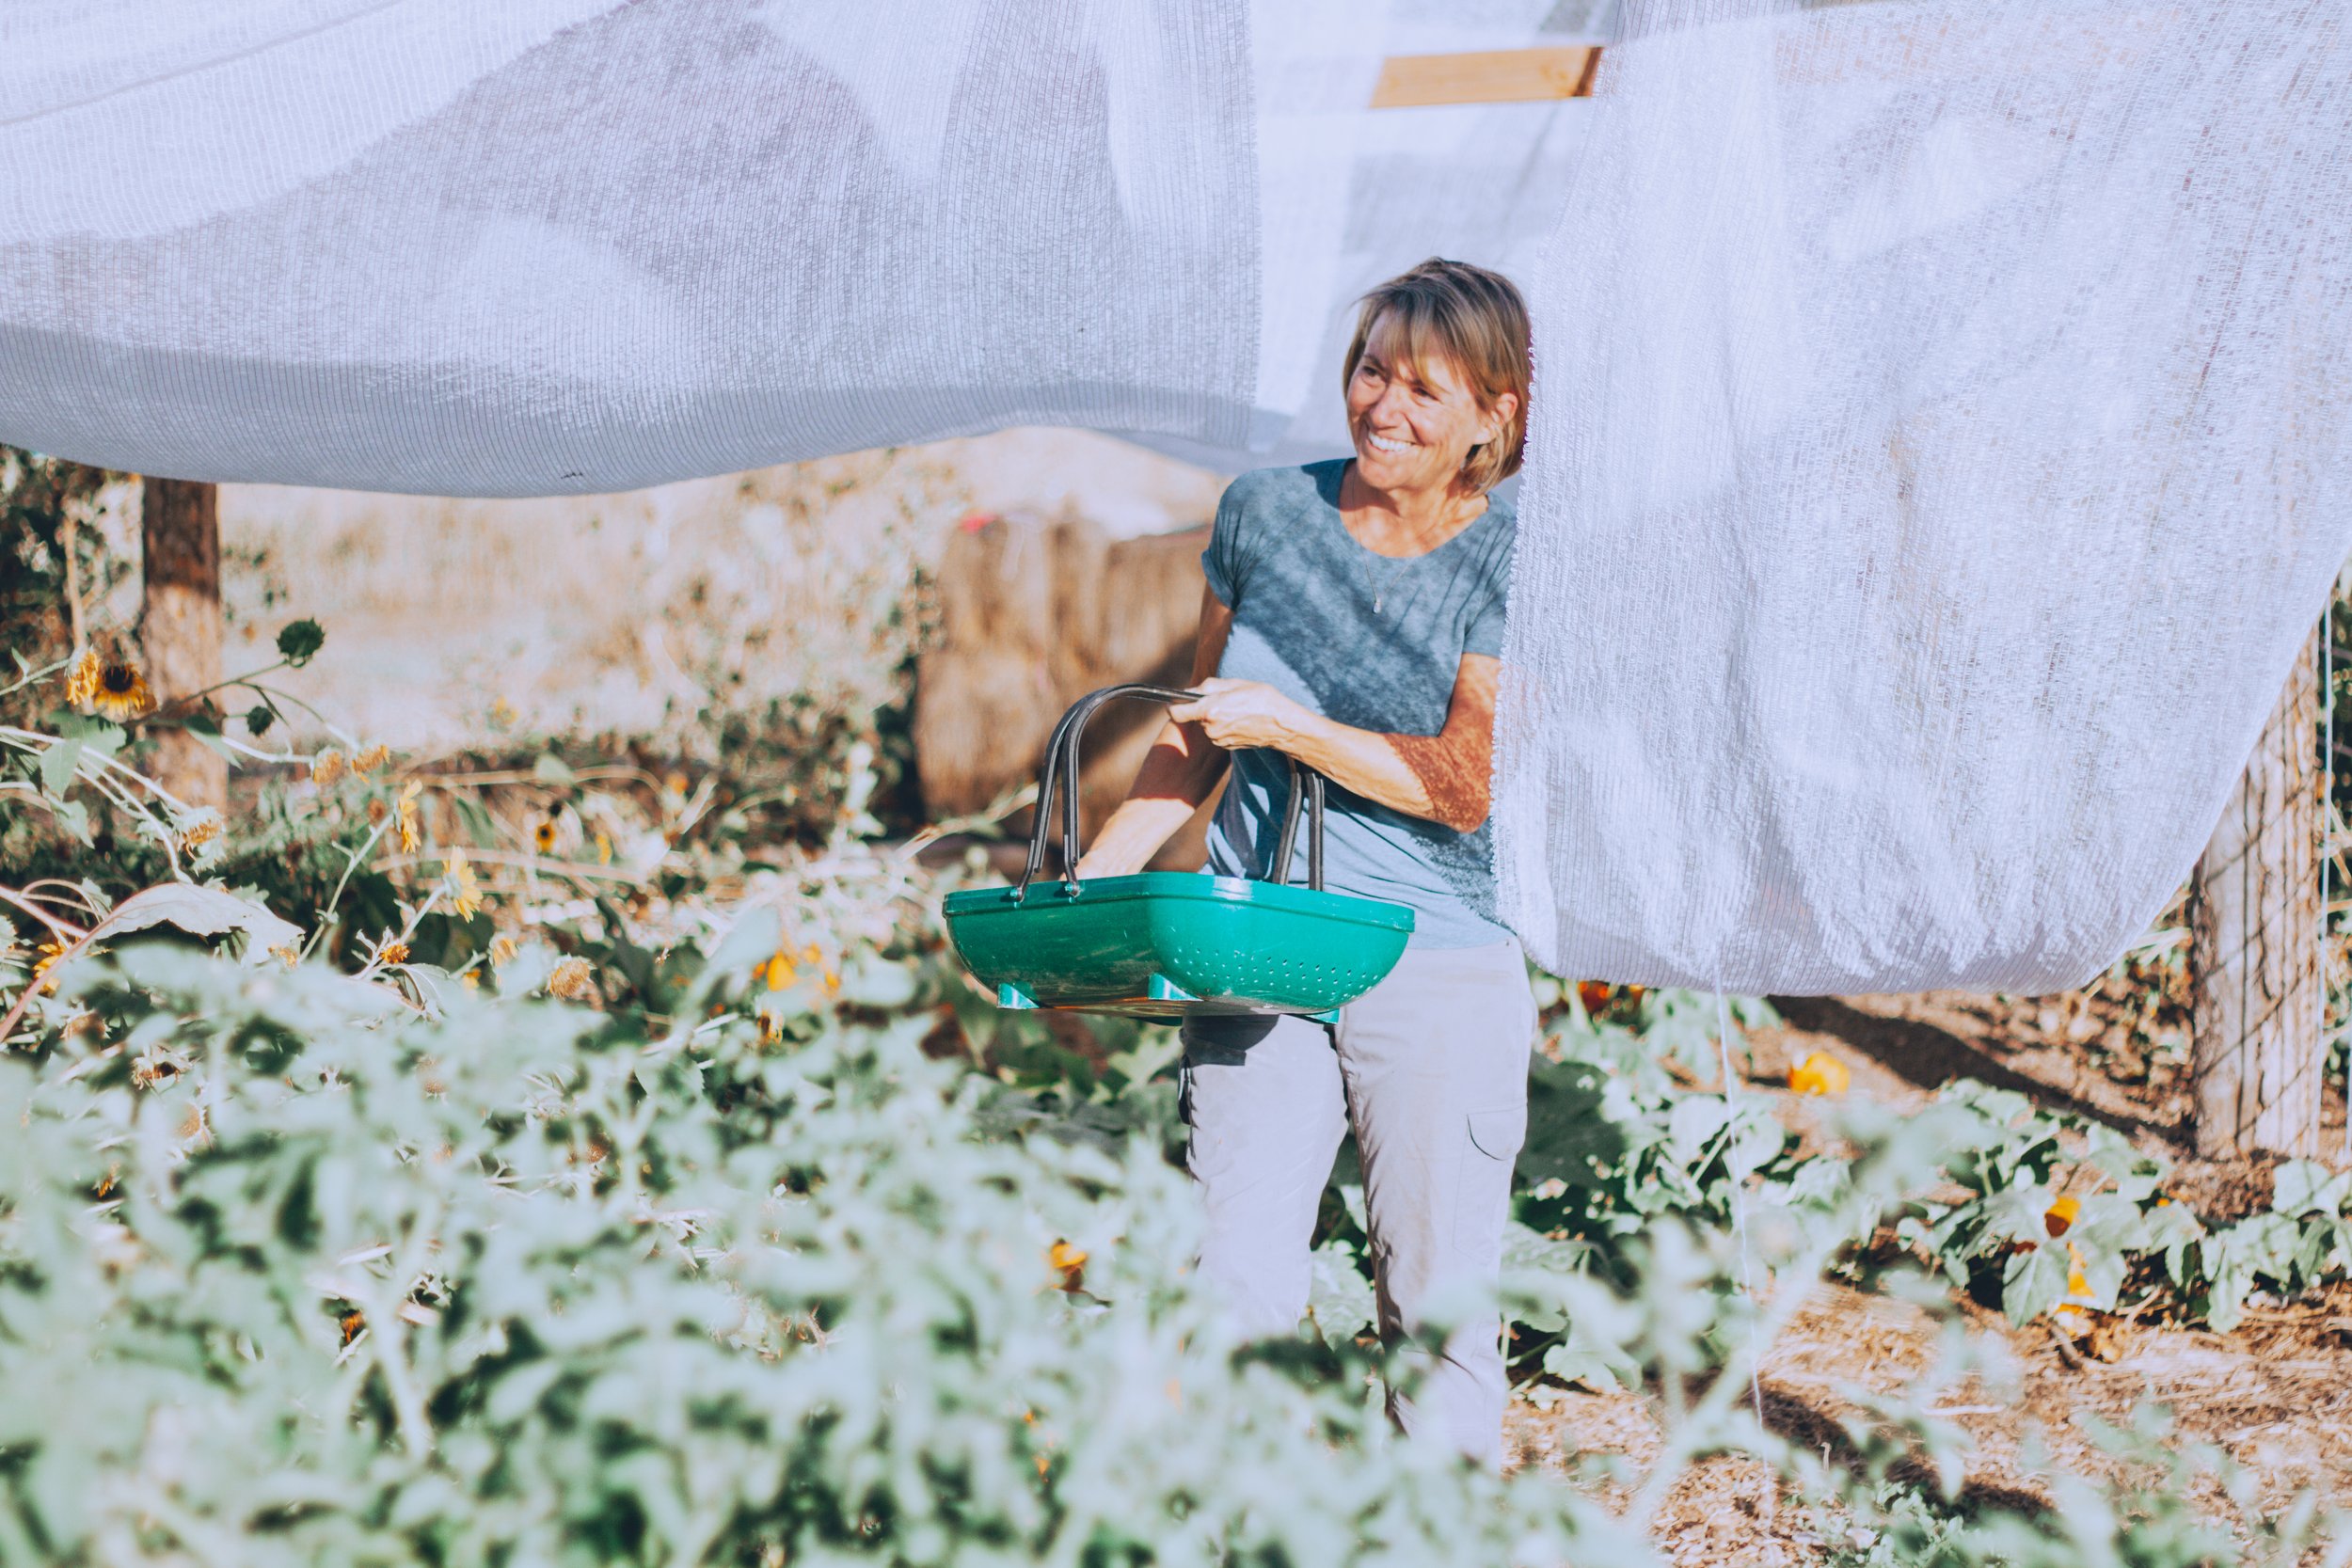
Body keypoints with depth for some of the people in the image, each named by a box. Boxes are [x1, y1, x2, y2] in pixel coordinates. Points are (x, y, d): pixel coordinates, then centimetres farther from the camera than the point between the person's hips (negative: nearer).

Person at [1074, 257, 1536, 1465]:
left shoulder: (1511, 568, -4)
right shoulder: (1266, 515, 7)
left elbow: (1465, 786, -10)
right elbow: (1202, 732, 18)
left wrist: (1292, 725, -14)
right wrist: (1094, 876, 11)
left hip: (1437, 968, -3)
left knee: (1436, 1302, 0)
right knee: (1235, 1286, -4)